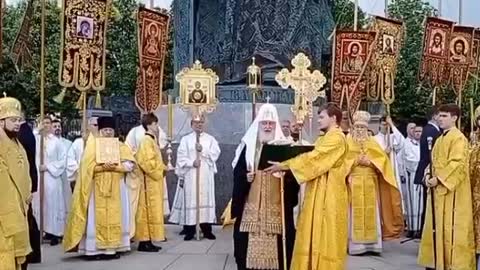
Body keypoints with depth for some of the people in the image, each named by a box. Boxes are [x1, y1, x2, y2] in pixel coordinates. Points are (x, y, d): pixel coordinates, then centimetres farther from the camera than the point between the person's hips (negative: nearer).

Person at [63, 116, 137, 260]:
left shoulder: (121, 146, 10)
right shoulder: (93, 146, 5)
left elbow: (130, 165, -1)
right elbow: (88, 167, -6)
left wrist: (115, 166, -16)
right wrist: (103, 167, -21)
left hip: (116, 188, 2)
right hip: (98, 188, -2)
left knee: (115, 217, 1)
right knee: (98, 217, -3)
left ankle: (113, 247, 5)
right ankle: (95, 249, -1)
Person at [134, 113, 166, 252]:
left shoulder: (152, 140, 16)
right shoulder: (147, 141, -14)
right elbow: (147, 162, -22)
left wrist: (163, 167, 6)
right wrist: (162, 167, -12)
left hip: (154, 181, 10)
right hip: (150, 182, -10)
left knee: (152, 210, 9)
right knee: (148, 210, -7)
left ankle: (147, 240, 13)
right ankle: (144, 241, -5)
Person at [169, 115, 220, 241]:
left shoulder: (210, 138, 11)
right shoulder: (185, 139, 8)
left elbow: (216, 153, -2)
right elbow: (181, 157, 0)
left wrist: (203, 150, -14)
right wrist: (192, 162, -14)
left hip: (206, 175, 1)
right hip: (191, 175, -1)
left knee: (206, 198, 0)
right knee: (190, 199, -3)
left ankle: (207, 229, 5)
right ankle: (190, 230, 1)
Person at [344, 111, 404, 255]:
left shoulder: (372, 142, 16)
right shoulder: (347, 141, 8)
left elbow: (383, 158, 6)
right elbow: (343, 159, -1)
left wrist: (370, 162, -9)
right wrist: (355, 161, -13)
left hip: (370, 181, 2)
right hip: (354, 181, -2)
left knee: (370, 211, -2)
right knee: (355, 212, -6)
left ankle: (371, 244, 2)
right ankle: (356, 245, -5)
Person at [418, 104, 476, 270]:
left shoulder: (458, 138, -11)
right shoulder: (440, 140, 17)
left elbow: (457, 164, -20)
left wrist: (438, 179, -19)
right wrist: (431, 178, 4)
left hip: (452, 190, -9)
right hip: (438, 189, 9)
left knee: (451, 227, -6)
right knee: (437, 226, 12)